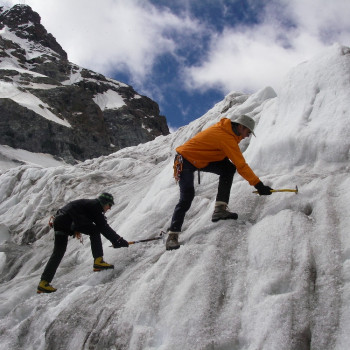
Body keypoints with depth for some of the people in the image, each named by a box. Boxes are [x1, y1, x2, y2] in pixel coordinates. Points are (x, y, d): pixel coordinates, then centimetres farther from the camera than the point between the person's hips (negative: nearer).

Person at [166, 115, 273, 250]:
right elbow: (241, 166, -28)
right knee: (187, 198, -17)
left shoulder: (224, 128, 1)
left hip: (201, 159, 9)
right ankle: (172, 236, -8)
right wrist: (258, 185, -24)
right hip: (185, 161, -9)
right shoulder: (227, 138, -26)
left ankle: (220, 209, -9)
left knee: (229, 168, -7)